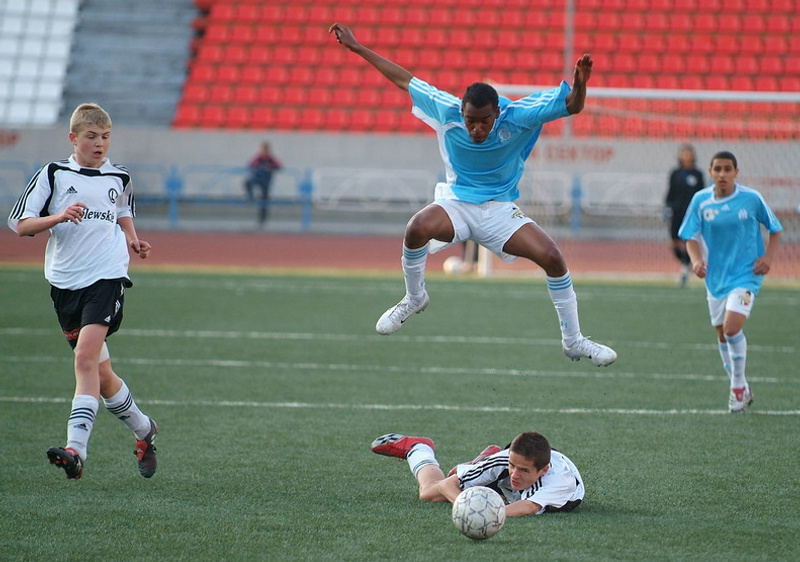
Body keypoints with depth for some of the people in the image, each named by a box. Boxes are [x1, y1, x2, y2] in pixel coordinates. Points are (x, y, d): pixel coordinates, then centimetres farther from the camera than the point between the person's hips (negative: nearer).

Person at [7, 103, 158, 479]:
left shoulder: (118, 179, 10)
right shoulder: (53, 174, 3)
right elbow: (20, 224, 0)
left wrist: (132, 240, 12)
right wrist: (58, 217, -16)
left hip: (107, 277, -1)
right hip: (64, 281, 1)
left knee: (86, 358, -20)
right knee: (99, 373, 7)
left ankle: (76, 449, -28)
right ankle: (143, 429, 30)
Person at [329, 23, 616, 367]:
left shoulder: (516, 116, -19)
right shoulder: (446, 111, -15)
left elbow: (572, 105, -18)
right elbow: (404, 80, -3)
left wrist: (579, 86, -41)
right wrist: (358, 48, -1)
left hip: (500, 210, 0)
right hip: (457, 203, 0)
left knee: (552, 257, -20)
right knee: (417, 228, -33)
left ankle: (573, 341, -3)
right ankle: (414, 298, -4)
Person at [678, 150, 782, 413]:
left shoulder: (751, 198, -9)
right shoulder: (700, 200, -3)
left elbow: (775, 229, 4)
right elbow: (691, 237, 1)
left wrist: (768, 257, -10)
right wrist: (696, 260, -18)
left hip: (746, 273, -4)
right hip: (716, 276, 4)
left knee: (732, 326, -21)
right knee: (722, 334, 12)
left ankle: (739, 385, -2)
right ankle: (740, 390, 31)